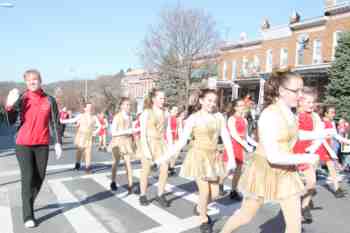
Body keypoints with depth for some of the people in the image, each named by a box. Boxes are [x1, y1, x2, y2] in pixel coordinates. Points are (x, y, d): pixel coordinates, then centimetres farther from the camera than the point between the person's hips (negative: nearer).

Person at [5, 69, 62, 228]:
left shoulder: (49, 100, 2)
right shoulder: (21, 98, -2)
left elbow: (54, 123, 4)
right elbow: (12, 121, -7)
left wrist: (58, 143, -3)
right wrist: (10, 106, -25)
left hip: (42, 145, 2)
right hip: (23, 144, -2)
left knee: (39, 178, 9)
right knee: (27, 178, -5)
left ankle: (29, 204, 34)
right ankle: (28, 216, 4)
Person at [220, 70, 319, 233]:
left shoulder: (289, 112, 3)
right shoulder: (269, 115, -24)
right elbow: (273, 156, -28)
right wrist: (306, 158, -21)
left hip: (285, 172, 7)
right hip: (264, 171, -7)